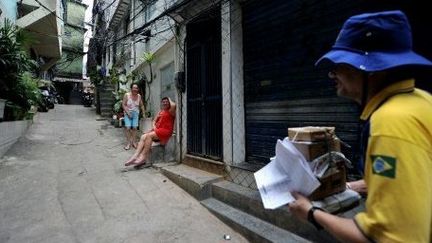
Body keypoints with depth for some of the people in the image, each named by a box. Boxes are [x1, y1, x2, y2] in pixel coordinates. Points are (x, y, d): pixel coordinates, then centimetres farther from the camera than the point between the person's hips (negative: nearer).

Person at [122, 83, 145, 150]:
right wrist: (128, 113, -15)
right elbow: (123, 104, -8)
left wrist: (143, 113, 4)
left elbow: (141, 105, 9)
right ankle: (128, 143, -1)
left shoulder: (139, 96, 0)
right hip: (128, 114, -2)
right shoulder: (126, 95, -8)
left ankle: (134, 142, 7)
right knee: (128, 127, -10)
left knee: (134, 127, -3)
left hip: (136, 114, 2)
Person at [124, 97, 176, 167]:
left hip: (165, 131, -8)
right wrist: (154, 127, -1)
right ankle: (135, 156, -25)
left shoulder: (170, 111, 0)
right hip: (157, 130, 8)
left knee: (149, 135, -26)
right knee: (143, 137, -14)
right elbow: (154, 121, 22)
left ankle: (143, 158, -22)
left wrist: (169, 99, -3)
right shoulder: (160, 112, 22)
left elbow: (173, 105, -24)